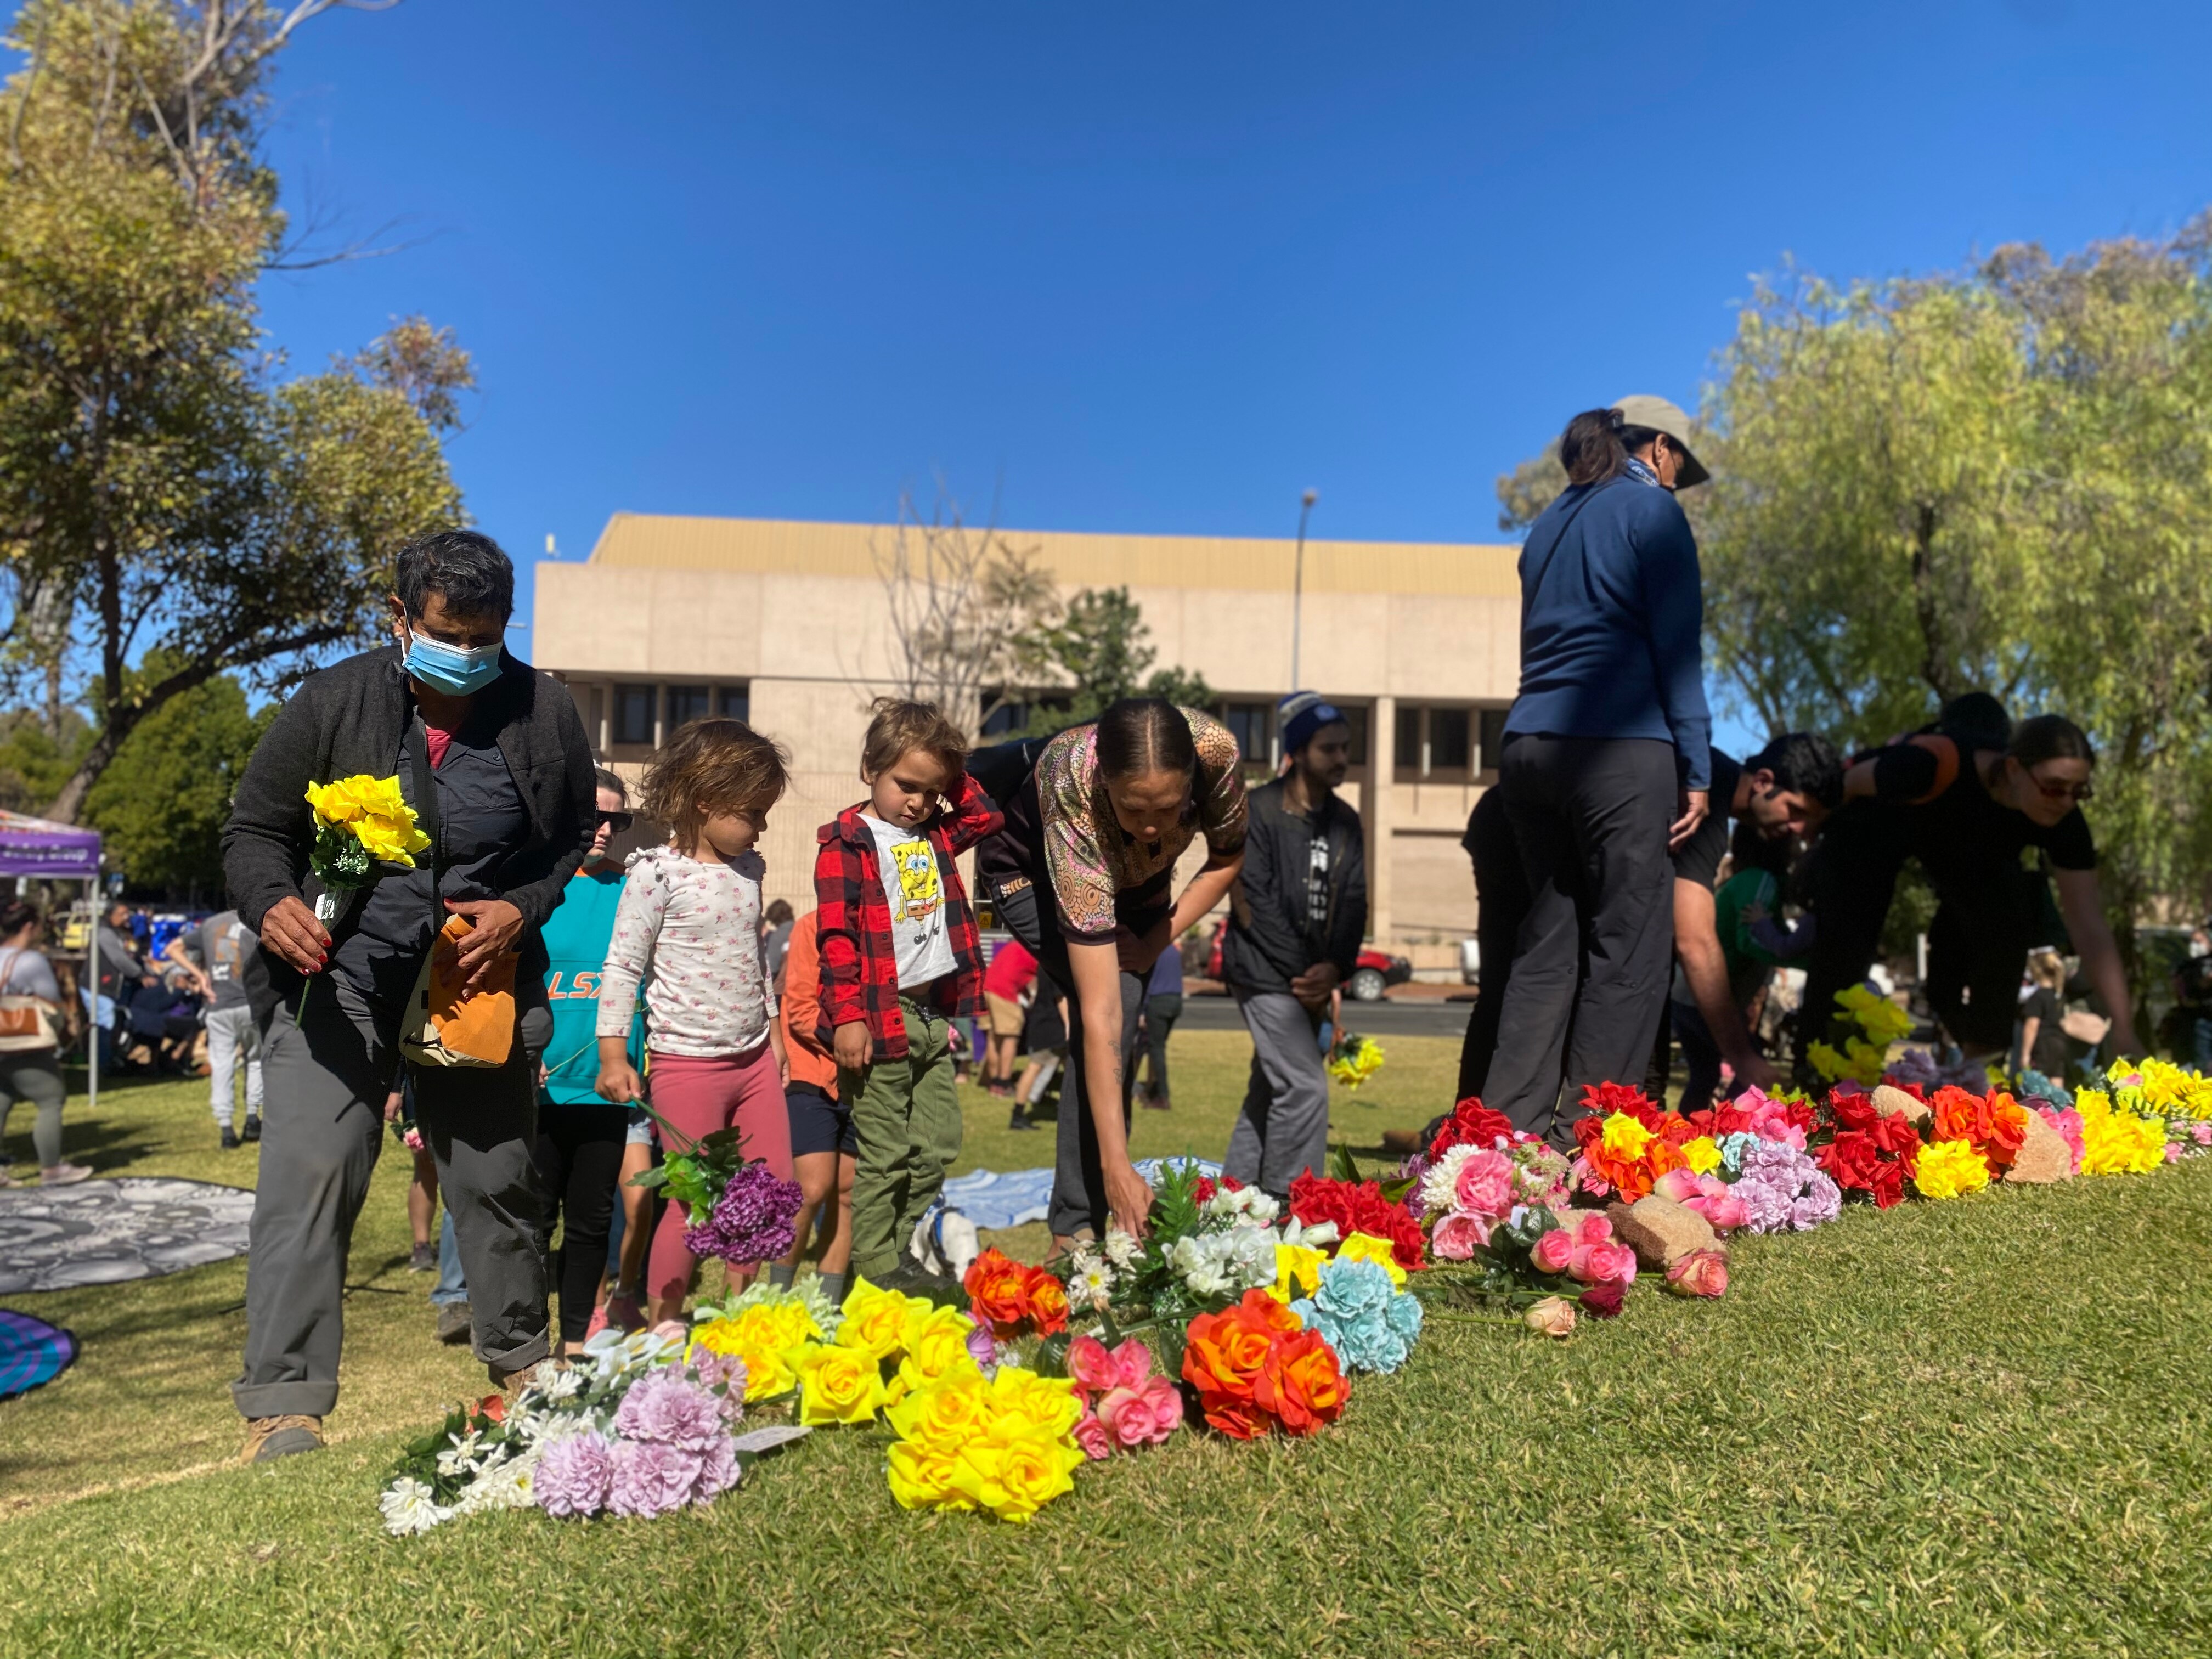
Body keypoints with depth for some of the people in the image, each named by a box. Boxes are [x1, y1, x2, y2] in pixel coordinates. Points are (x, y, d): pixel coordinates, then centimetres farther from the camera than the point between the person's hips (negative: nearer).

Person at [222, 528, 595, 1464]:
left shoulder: (544, 713, -3)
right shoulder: (331, 705, -7)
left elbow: (573, 839, 8)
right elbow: (253, 830, 0)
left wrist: (520, 911, -9)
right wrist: (272, 904, -21)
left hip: (479, 980, 2)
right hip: (338, 976, -1)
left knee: (497, 1180, 12)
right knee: (308, 1176, -11)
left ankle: (522, 1364, 30)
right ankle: (284, 1406, -1)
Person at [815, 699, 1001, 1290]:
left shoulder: (936, 835, 12)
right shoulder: (846, 843, -8)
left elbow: (988, 815, 19)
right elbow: (837, 937, -13)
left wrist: (950, 773, 7)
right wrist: (847, 1017, -18)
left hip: (935, 1015, 7)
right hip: (881, 1019, -7)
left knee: (937, 1149, 12)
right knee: (885, 1156, 0)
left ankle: (909, 1256, 24)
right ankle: (876, 1269, 10)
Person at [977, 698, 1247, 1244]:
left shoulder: (1216, 751, -35)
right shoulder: (1074, 798, -43)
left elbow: (1227, 861, -10)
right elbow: (1099, 1010, -43)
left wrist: (1154, 943, -21)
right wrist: (1117, 1166, -44)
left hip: (1135, 879, 4)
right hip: (1032, 873, -4)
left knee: (1127, 1009, -4)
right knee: (1117, 999, -25)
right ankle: (1076, 1229, -17)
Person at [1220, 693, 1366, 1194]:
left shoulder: (1344, 821, 9)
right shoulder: (1257, 812, -9)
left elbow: (1353, 903, 6)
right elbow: (1254, 904, -14)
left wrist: (1334, 969, -10)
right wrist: (1303, 974, -15)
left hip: (1311, 979, 7)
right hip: (1267, 974, -7)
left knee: (1271, 1091, 12)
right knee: (1305, 1088, -13)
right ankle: (1285, 1203, -5)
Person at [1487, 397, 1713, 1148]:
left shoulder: (1550, 521, 22)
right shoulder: (1651, 508, 2)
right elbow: (1675, 645, -4)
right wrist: (1695, 767, -4)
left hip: (1529, 744, 7)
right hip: (1619, 747, -7)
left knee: (1548, 940, 9)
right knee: (1627, 945, -2)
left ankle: (1511, 1126, 8)